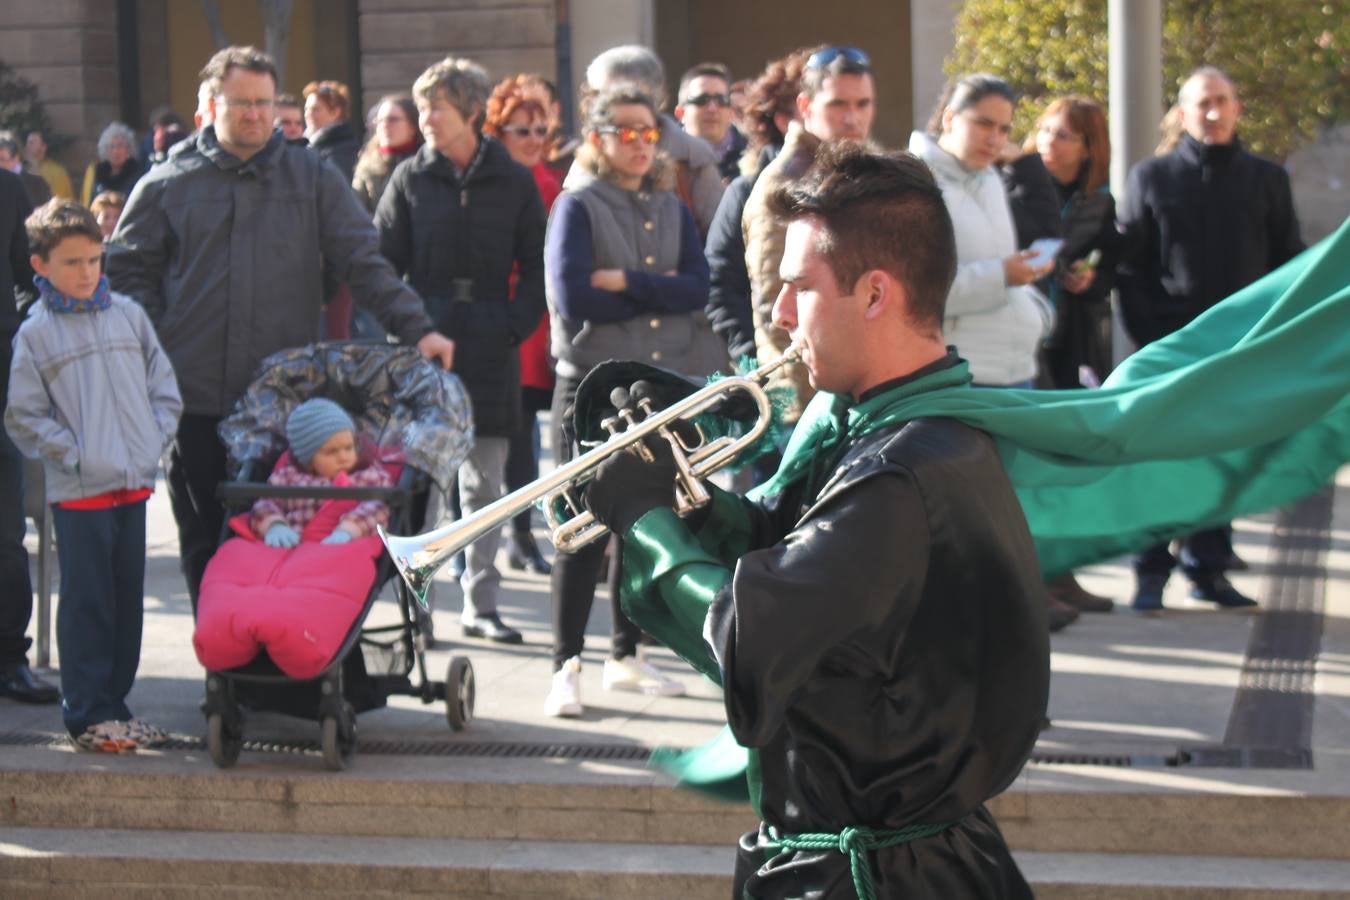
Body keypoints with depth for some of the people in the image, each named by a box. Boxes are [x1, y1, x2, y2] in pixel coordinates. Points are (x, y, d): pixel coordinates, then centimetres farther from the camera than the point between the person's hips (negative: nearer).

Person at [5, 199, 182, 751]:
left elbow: (163, 386, 12)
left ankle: (114, 704, 21)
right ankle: (87, 715, 7)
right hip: (79, 491, -4)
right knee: (87, 602, -1)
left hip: (134, 482, 5)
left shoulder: (128, 315, 7)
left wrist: (155, 442, 1)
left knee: (128, 599, 10)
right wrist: (74, 454, -10)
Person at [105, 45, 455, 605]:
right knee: (205, 539, 5)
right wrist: (155, 345, -1)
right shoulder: (167, 185, 7)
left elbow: (364, 262, 3)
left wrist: (416, 328, -9)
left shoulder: (313, 179, 7)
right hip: (196, 397, 0)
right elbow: (127, 270, 11)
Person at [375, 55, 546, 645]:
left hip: (489, 352, 1)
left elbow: (535, 267, 6)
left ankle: (481, 604, 12)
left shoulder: (513, 181, 4)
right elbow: (382, 265, 1)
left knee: (484, 482, 6)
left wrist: (515, 326, -7)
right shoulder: (410, 179, 3)